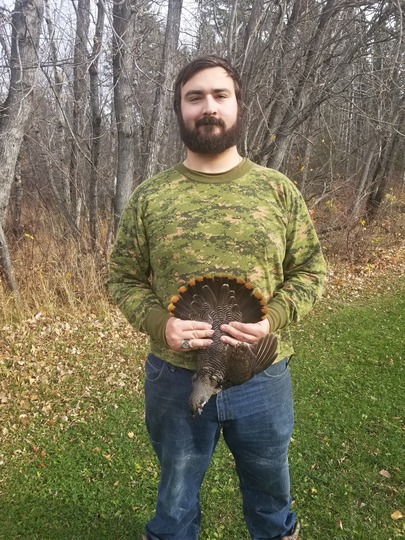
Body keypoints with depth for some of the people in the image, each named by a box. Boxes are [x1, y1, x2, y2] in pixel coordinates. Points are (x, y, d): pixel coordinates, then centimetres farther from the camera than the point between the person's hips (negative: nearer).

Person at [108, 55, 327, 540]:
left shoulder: (278, 189, -3)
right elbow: (123, 279, 1)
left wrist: (274, 317, -17)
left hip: (263, 378, 1)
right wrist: (158, 323, -18)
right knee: (175, 500, 24)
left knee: (270, 497, 26)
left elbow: (310, 270, 1)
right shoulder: (149, 197, -5)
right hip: (175, 379, 0)